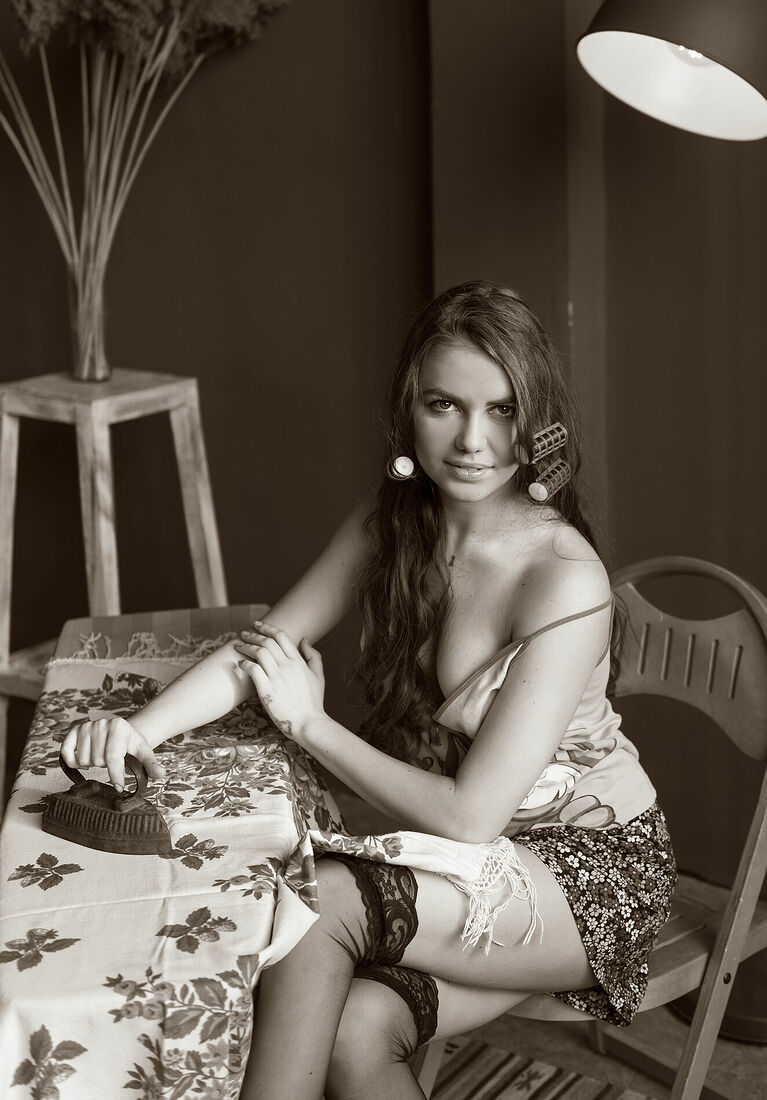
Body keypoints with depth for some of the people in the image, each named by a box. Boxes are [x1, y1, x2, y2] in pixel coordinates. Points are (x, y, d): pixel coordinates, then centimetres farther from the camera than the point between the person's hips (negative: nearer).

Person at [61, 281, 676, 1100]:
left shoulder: (565, 580, -26)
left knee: (320, 902, -27)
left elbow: (470, 816, -25)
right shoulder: (389, 530, -5)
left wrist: (309, 723, -16)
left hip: (590, 866, -5)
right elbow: (256, 649, -2)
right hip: (473, 864, 5)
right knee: (354, 1032, -22)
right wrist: (139, 727, -21)